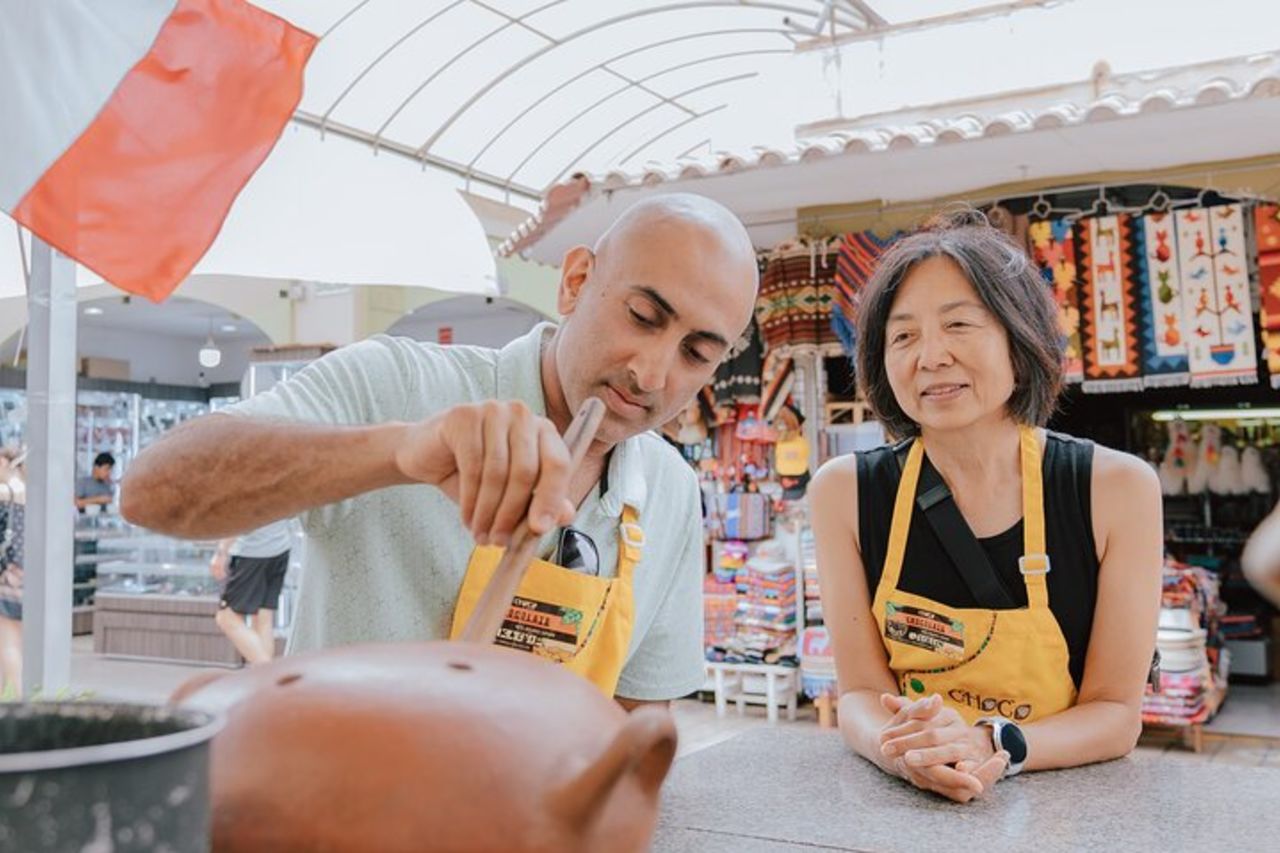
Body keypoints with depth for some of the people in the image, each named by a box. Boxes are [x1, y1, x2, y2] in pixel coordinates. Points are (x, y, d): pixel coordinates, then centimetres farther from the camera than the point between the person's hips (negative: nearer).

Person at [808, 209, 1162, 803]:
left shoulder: (1117, 488, -8)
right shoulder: (844, 492, -5)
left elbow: (1116, 711, -5)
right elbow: (860, 691, -3)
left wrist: (989, 744, -22)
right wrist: (899, 750, -24)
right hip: (902, 804, 1)